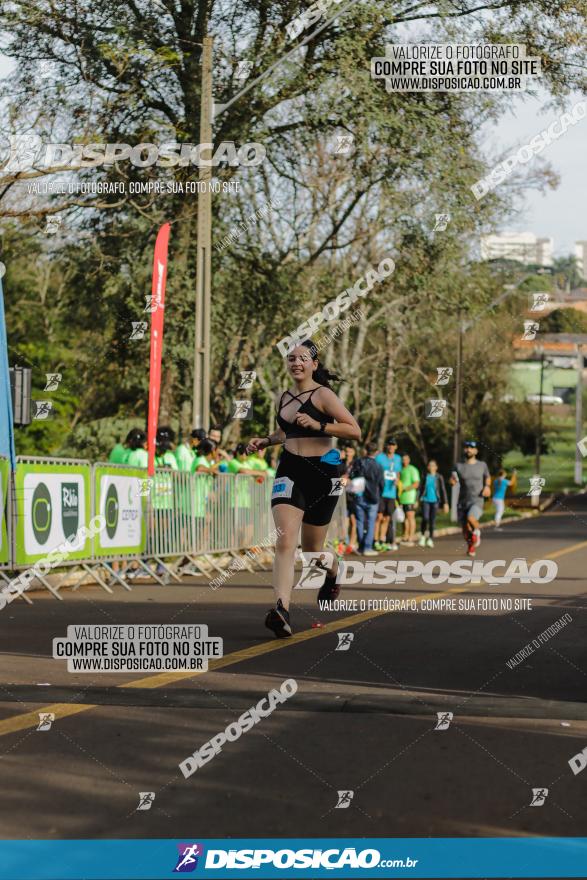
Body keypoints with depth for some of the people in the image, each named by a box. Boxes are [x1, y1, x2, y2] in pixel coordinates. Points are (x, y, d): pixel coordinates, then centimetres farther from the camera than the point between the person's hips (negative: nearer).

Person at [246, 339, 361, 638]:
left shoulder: (323, 395, -8)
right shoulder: (282, 398, 11)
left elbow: (354, 431, -14)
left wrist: (318, 425, -24)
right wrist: (264, 441, 11)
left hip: (322, 472, -4)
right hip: (289, 472, 4)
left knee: (312, 548, 10)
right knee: (285, 541, -18)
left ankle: (333, 573, 48)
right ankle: (281, 610, -31)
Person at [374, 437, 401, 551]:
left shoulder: (398, 458, 15)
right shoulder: (379, 457, -1)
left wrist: (396, 480, 3)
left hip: (391, 493, 5)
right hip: (380, 492, -5)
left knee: (387, 519, 5)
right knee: (379, 516, -11)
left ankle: (382, 541, 11)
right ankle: (376, 541, -8)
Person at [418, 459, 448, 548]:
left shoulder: (439, 477, -1)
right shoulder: (425, 477, 4)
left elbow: (443, 490, -1)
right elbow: (420, 488, 9)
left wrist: (445, 503, -6)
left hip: (434, 501, 0)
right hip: (425, 500, 0)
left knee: (432, 520, 1)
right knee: (425, 518, -14)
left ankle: (430, 539, 14)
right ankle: (423, 535, 9)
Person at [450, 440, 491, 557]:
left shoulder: (482, 465, 3)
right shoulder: (458, 466, 2)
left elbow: (487, 477, 21)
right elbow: (452, 481, -6)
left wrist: (487, 486, 0)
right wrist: (453, 480, -30)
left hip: (477, 501, -2)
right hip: (462, 502, 2)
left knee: (470, 518, -32)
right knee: (466, 531, 6)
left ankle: (477, 532, 1)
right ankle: (470, 545, 39)